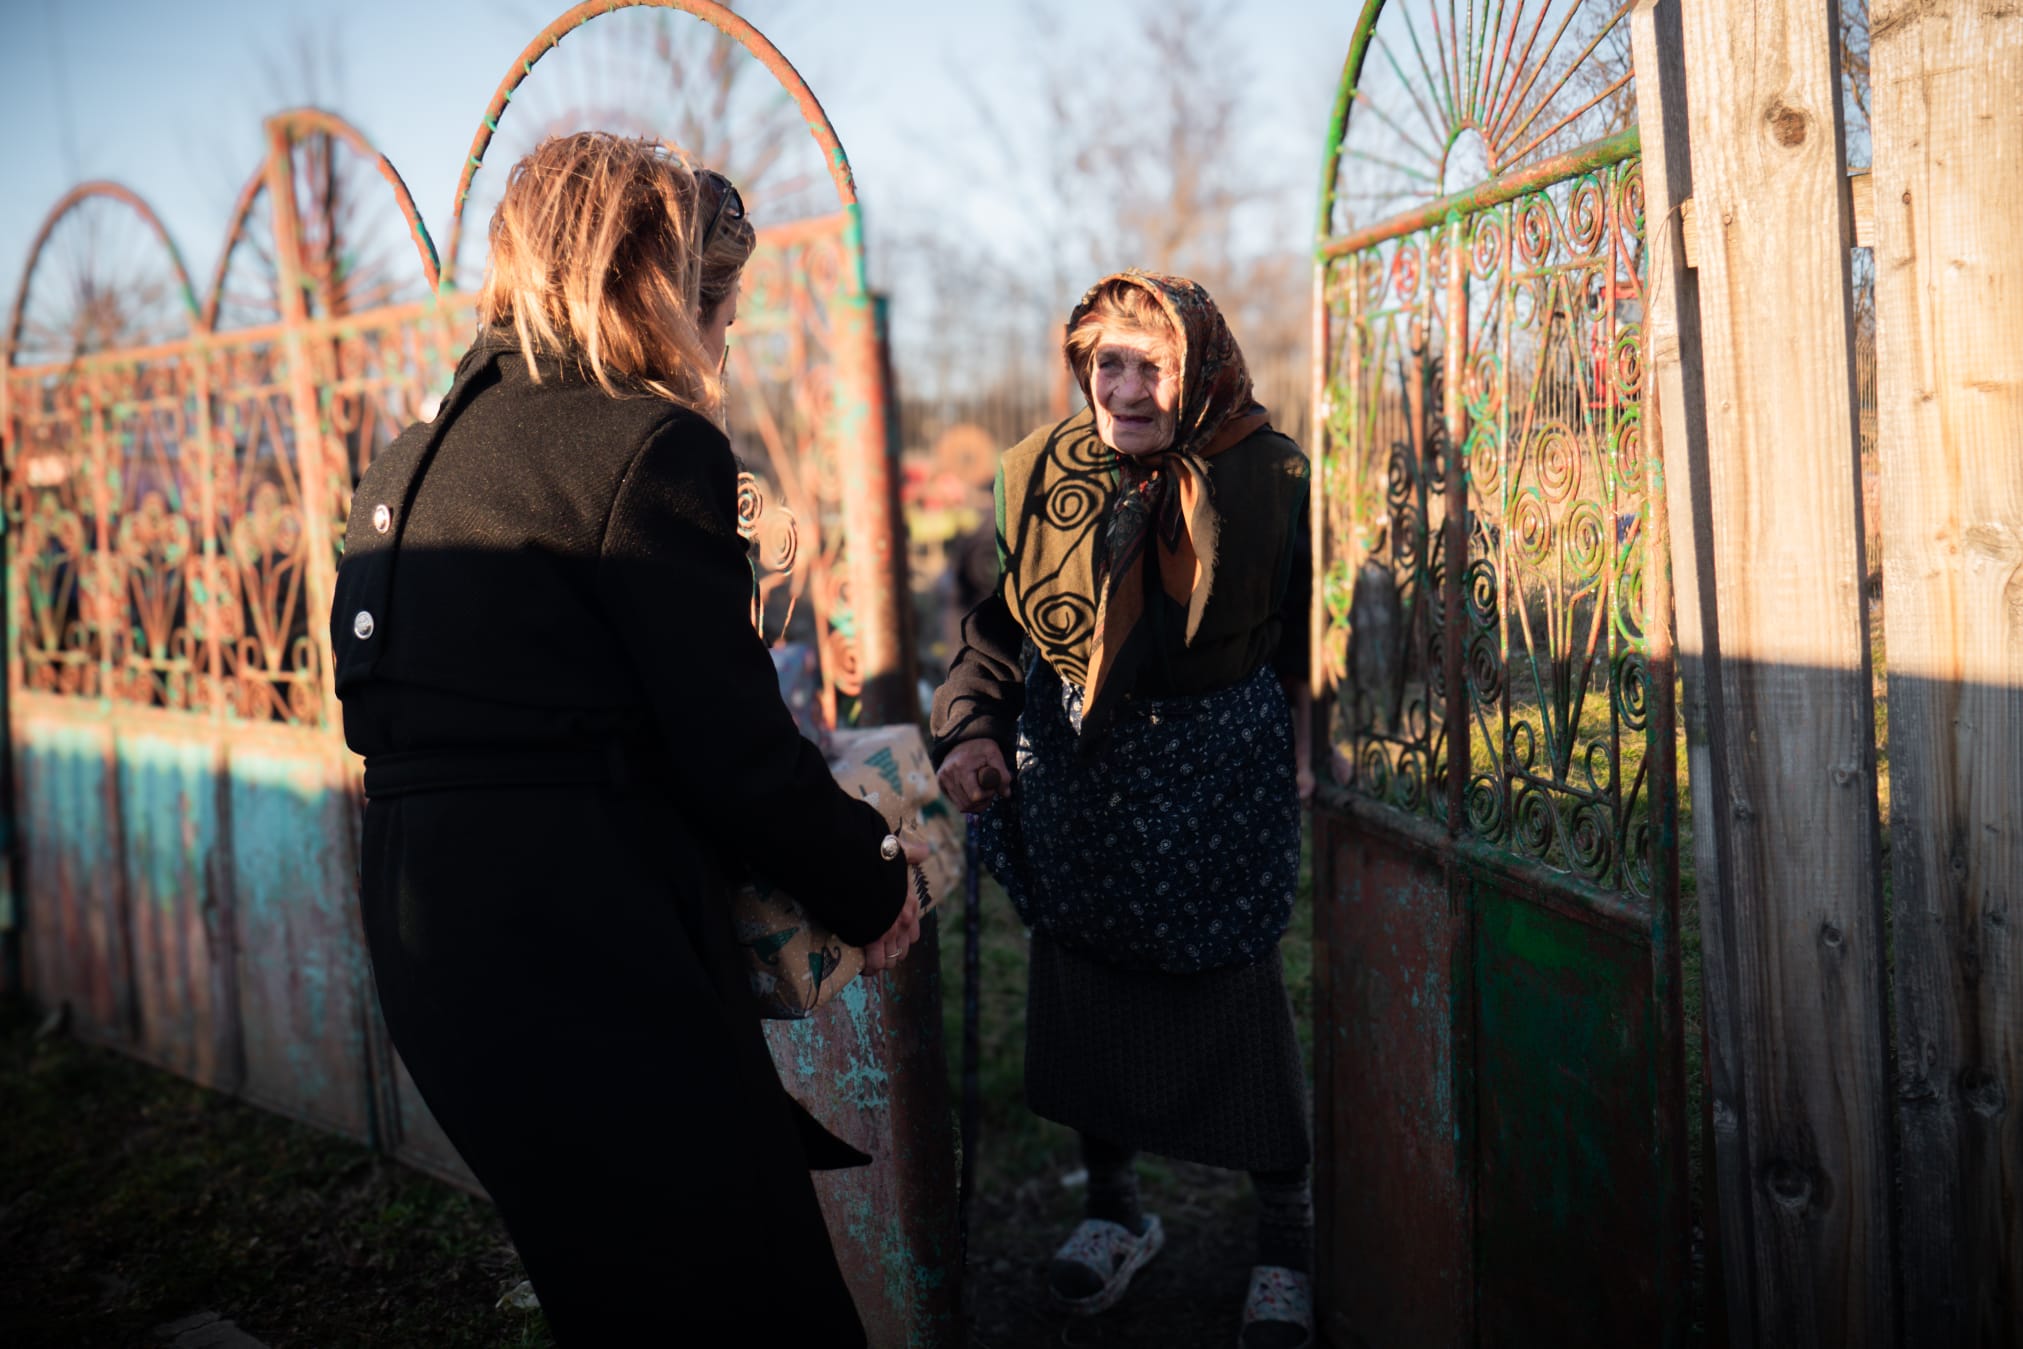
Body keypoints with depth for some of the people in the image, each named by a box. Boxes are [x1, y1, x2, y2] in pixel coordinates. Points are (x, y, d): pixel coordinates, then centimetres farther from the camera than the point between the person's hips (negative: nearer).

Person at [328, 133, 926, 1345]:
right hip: (594, 957, -9)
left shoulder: (428, 452, 14)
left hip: (432, 939, 9)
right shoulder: (653, 445, -12)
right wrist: (873, 882, 3)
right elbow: (734, 746, -14)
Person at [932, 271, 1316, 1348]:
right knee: (1079, 991, 12)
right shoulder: (1037, 473, -3)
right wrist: (971, 726, -7)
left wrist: (1310, 753, -7)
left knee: (1240, 1000, 3)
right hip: (1073, 774, 4)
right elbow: (997, 622, 6)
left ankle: (1286, 1233, 24)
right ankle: (1113, 1207, 35)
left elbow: (1310, 641, -2)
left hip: (1217, 778, -3)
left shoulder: (1270, 479, -11)